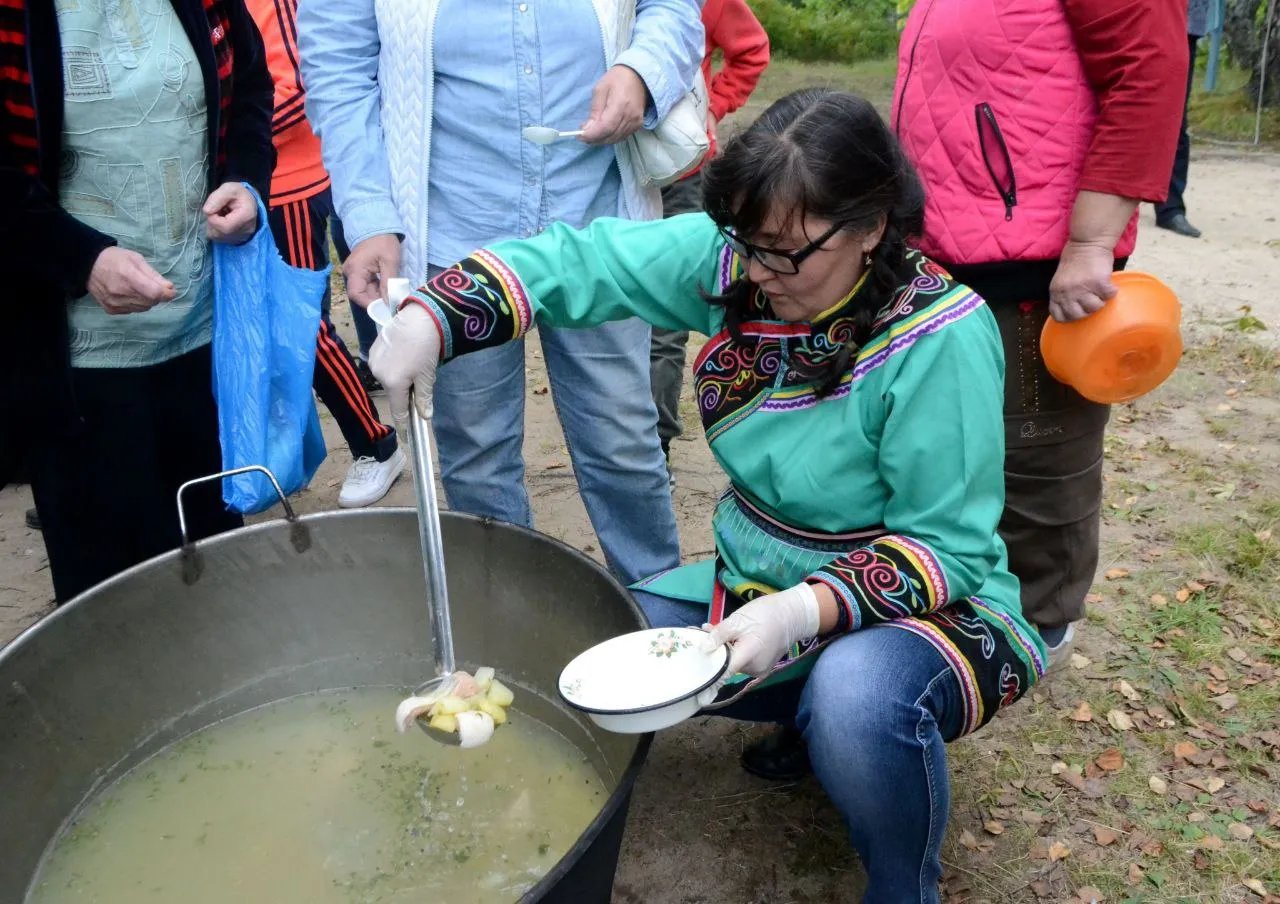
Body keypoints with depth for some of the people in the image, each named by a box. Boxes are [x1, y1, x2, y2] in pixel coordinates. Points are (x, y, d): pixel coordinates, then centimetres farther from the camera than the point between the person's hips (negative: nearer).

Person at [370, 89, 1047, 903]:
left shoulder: (941, 340, -25)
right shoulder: (733, 262, -11)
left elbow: (948, 547, -22)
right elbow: (583, 261, -9)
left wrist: (806, 612, -35)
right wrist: (430, 318, -23)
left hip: (917, 608, -5)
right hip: (755, 586, 6)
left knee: (858, 696, -39)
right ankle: (812, 709, 16)